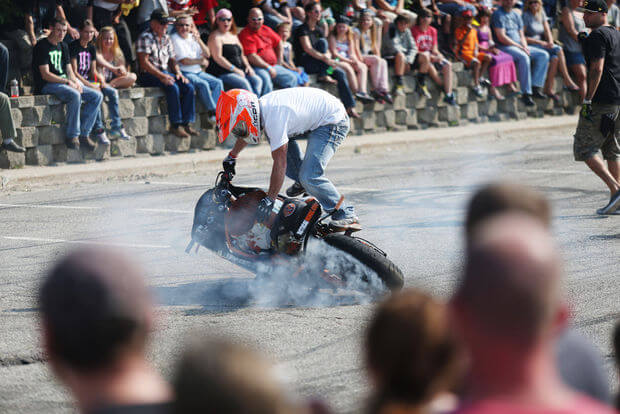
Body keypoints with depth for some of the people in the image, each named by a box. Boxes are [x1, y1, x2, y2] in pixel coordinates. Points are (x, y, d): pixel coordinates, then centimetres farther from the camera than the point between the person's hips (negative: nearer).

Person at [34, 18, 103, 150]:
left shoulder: (63, 47, 18)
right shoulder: (42, 46, -8)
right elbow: (45, 75, -15)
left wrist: (75, 82, -5)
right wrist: (67, 82, -18)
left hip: (65, 82, 8)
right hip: (47, 85, -8)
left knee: (97, 96, -7)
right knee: (75, 95, -36)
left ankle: (84, 134, -10)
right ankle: (72, 136, -28)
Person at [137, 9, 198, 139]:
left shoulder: (166, 38, 16)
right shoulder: (146, 38, -8)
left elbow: (172, 59, 21)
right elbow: (144, 63, -16)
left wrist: (178, 72, 1)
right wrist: (161, 76, -23)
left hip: (165, 73, 7)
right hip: (148, 75, -7)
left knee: (189, 87, -14)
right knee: (173, 87, -31)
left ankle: (186, 123, -15)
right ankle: (175, 125, -26)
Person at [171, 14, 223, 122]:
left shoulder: (192, 37, 15)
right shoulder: (175, 39, -5)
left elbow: (207, 54, 9)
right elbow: (184, 61, -13)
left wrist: (199, 41, -7)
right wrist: (201, 61, -1)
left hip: (198, 72, 7)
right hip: (184, 73, -7)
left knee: (218, 83, -12)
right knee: (203, 84, -30)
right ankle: (212, 112, -27)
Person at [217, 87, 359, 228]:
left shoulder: (273, 116, -30)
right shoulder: (261, 106, -1)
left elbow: (280, 162, -27)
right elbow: (247, 131, 25)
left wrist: (269, 200, -23)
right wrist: (232, 155, 38)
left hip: (333, 122, -10)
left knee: (309, 176, -20)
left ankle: (346, 213, -5)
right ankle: (301, 181, 22)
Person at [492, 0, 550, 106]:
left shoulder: (516, 15, 20)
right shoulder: (498, 14, -5)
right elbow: (501, 37, -14)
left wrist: (525, 46, -3)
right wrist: (519, 47, -15)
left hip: (519, 47, 8)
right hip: (504, 47, -8)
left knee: (544, 55, -7)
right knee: (523, 57, -36)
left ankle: (536, 87, -15)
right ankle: (526, 93, -33)